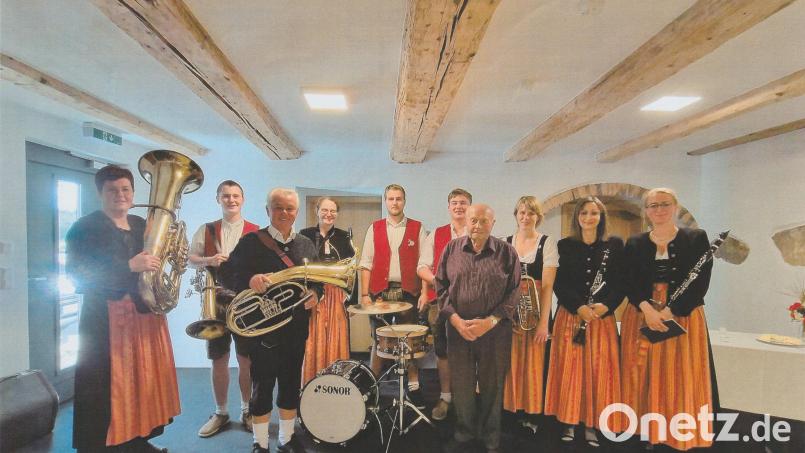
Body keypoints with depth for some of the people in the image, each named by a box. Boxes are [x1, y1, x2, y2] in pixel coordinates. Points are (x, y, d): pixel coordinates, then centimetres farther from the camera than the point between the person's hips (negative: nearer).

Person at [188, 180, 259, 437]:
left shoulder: (255, 232, 1)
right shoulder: (205, 230, 7)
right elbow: (190, 259, 5)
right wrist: (208, 260, -15)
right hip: (215, 302, 2)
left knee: (246, 359, 7)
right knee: (219, 360, 10)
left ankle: (247, 410, 24)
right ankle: (220, 413, 27)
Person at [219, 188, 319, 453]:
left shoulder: (306, 244, 7)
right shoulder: (251, 241, -7)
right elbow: (226, 273, -11)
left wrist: (315, 295, -8)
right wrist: (249, 280, -31)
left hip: (296, 329, 4)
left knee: (291, 385, 15)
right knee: (262, 387, 7)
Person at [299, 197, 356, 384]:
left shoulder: (344, 237, 7)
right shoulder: (305, 235, 3)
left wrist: (352, 298, 1)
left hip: (337, 296, 2)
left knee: (336, 340, 4)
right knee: (314, 341, 1)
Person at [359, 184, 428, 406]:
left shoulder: (417, 228, 5)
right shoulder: (375, 228, 8)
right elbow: (366, 264, 5)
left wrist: (425, 292, -7)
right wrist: (364, 294, -2)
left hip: (408, 292, 0)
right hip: (379, 292, 1)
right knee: (378, 341, 8)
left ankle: (413, 387, 20)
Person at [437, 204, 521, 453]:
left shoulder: (507, 252, -2)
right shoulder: (452, 249, 2)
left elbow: (514, 292, -3)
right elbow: (441, 285, 3)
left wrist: (490, 321, -13)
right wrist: (455, 318, -8)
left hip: (495, 330, -1)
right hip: (458, 327, 1)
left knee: (492, 386, 10)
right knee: (461, 385, 10)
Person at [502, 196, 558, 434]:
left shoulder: (547, 243, -2)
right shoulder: (505, 243, 5)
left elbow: (547, 285, -7)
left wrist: (544, 320, -12)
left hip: (536, 311, -2)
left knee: (534, 363, 4)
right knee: (511, 362, 7)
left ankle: (532, 414, 19)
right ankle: (512, 408, 23)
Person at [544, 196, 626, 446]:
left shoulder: (615, 244, 4)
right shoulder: (565, 245, 3)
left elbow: (620, 283, 1)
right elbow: (559, 284, -2)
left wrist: (605, 306, -15)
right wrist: (579, 307, -15)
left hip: (603, 316, 1)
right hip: (570, 315, 0)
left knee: (599, 369, 3)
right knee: (570, 368, 3)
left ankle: (591, 424, 16)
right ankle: (569, 421, 16)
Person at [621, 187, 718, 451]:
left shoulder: (697, 239, 3)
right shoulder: (634, 244, 7)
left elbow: (700, 283, -7)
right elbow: (629, 283, -2)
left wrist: (669, 311, -17)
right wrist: (647, 309, -20)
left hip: (683, 317, -1)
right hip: (642, 317, 2)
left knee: (682, 378, 0)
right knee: (644, 377, 4)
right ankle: (646, 431, 16)